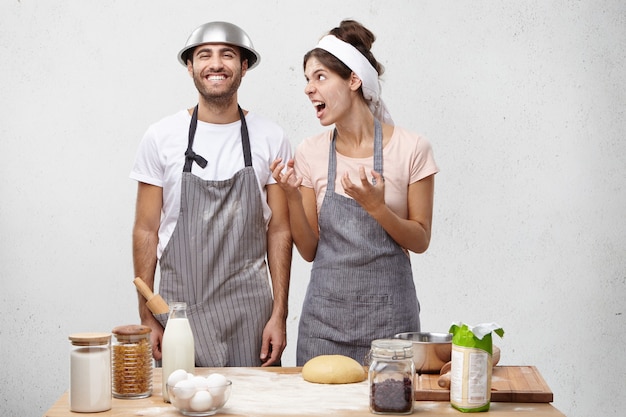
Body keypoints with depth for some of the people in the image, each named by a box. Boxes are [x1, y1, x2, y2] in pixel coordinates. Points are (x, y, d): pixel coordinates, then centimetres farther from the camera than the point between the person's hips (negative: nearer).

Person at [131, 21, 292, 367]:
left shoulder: (270, 139, 2)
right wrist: (147, 317, -1)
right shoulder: (161, 137, 1)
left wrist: (279, 314, -2)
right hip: (180, 308, 0)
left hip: (249, 310, 0)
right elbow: (146, 231, 3)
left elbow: (279, 231, 3)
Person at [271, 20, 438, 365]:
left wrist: (376, 206, -18)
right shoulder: (310, 153, 1)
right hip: (326, 309, 2)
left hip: (389, 311, -2)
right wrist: (292, 195, -13)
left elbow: (420, 240, -2)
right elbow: (309, 250, 3)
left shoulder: (411, 148, -6)